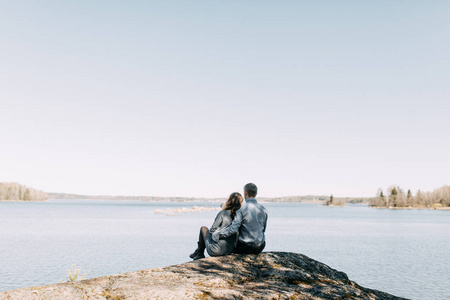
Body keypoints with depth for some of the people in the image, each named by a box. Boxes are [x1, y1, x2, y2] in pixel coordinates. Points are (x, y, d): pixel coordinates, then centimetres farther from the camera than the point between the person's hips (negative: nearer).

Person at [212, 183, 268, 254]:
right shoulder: (264, 209, 0)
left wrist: (216, 235, -16)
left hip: (245, 247, -4)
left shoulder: (241, 208, -15)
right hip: (260, 248, 4)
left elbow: (233, 229, -24)